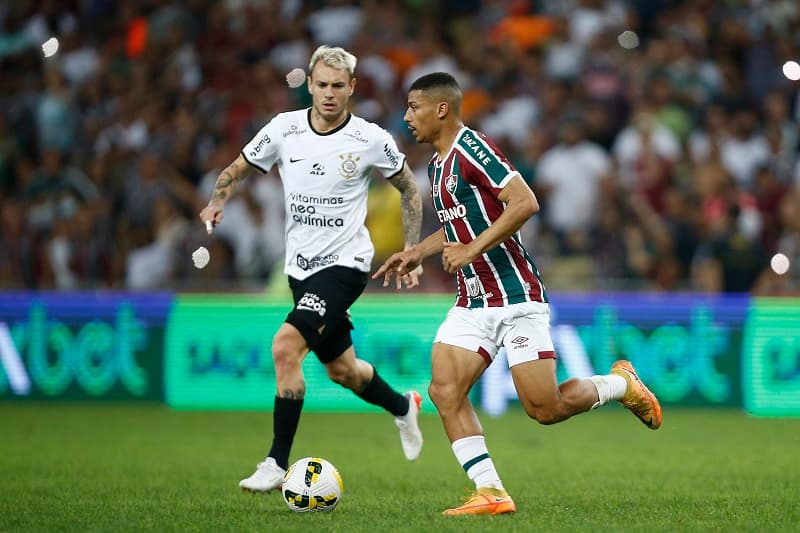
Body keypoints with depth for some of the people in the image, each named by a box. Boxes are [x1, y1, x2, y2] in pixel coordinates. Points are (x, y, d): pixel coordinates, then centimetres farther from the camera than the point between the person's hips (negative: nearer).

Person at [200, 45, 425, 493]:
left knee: (286, 346, -24)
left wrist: (412, 251, 1)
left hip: (345, 264, -5)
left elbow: (409, 188, 5)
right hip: (301, 267, 5)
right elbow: (239, 168, 10)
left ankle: (277, 464, -17)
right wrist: (218, 201, -10)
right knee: (341, 369, 19)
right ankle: (403, 408, 51)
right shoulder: (284, 128, -3)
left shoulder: (372, 140, -11)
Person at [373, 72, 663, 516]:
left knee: (544, 408, -7)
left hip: (516, 296, -9)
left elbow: (525, 202, -23)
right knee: (444, 391, -9)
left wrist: (471, 250, -23)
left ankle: (621, 383, 20)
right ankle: (491, 494, -8)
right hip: (472, 301, 9)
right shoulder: (437, 164, 15)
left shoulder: (472, 148, -14)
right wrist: (417, 252, 17)